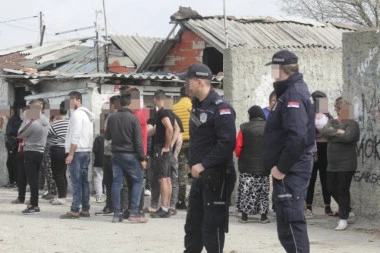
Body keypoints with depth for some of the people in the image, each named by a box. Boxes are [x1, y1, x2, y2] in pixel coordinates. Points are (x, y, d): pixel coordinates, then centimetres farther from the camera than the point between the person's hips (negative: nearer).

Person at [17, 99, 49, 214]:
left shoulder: (32, 123, -22)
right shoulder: (45, 120, 3)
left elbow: (20, 135, -10)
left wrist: (25, 119, -6)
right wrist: (27, 120, 2)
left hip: (31, 152, -8)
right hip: (40, 151, 8)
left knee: (32, 180, -3)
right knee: (35, 179, 15)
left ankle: (34, 206, -1)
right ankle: (33, 203, 22)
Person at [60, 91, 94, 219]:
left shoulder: (77, 114, -11)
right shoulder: (88, 115, 18)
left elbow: (75, 136, -18)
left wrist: (71, 154, -18)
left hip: (77, 151, -9)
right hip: (87, 151, 9)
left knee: (76, 182, -10)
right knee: (84, 181, 9)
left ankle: (74, 210, -12)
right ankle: (85, 209, 10)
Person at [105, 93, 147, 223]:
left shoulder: (111, 118, 2)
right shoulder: (134, 118, -10)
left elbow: (107, 136, 13)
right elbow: (138, 141, -11)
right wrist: (142, 158, -5)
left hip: (116, 154, 4)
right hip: (130, 154, -4)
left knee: (116, 182, 6)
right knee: (137, 181, 4)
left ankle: (116, 214, 4)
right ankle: (133, 212, -6)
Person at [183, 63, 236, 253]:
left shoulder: (221, 108, -16)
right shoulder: (197, 106, 13)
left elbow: (227, 143, -25)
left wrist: (203, 164, -23)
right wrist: (193, 163, 11)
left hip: (216, 176, -9)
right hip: (199, 175, 9)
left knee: (212, 225, -4)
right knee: (193, 223, 15)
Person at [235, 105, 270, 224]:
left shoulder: (244, 128, -6)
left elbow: (238, 147, -4)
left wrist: (240, 157, 15)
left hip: (247, 166, -1)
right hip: (264, 166, 1)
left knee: (245, 190, 6)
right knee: (263, 191, 9)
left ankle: (244, 215, 6)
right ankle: (263, 216, 11)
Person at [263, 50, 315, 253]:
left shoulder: (293, 95, -16)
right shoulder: (294, 91, 16)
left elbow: (297, 137, -27)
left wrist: (282, 168, -20)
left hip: (289, 172, -11)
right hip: (292, 168, 11)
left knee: (290, 221, -10)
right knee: (291, 221, 15)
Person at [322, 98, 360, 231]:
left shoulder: (352, 124, -8)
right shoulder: (332, 123, 10)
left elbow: (347, 137, -25)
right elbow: (324, 131, -8)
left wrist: (332, 134, -10)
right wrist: (338, 132, -19)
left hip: (346, 165, -7)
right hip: (332, 165, 7)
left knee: (343, 191, -5)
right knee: (332, 189, 13)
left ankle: (343, 219, 3)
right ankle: (346, 210, 35)